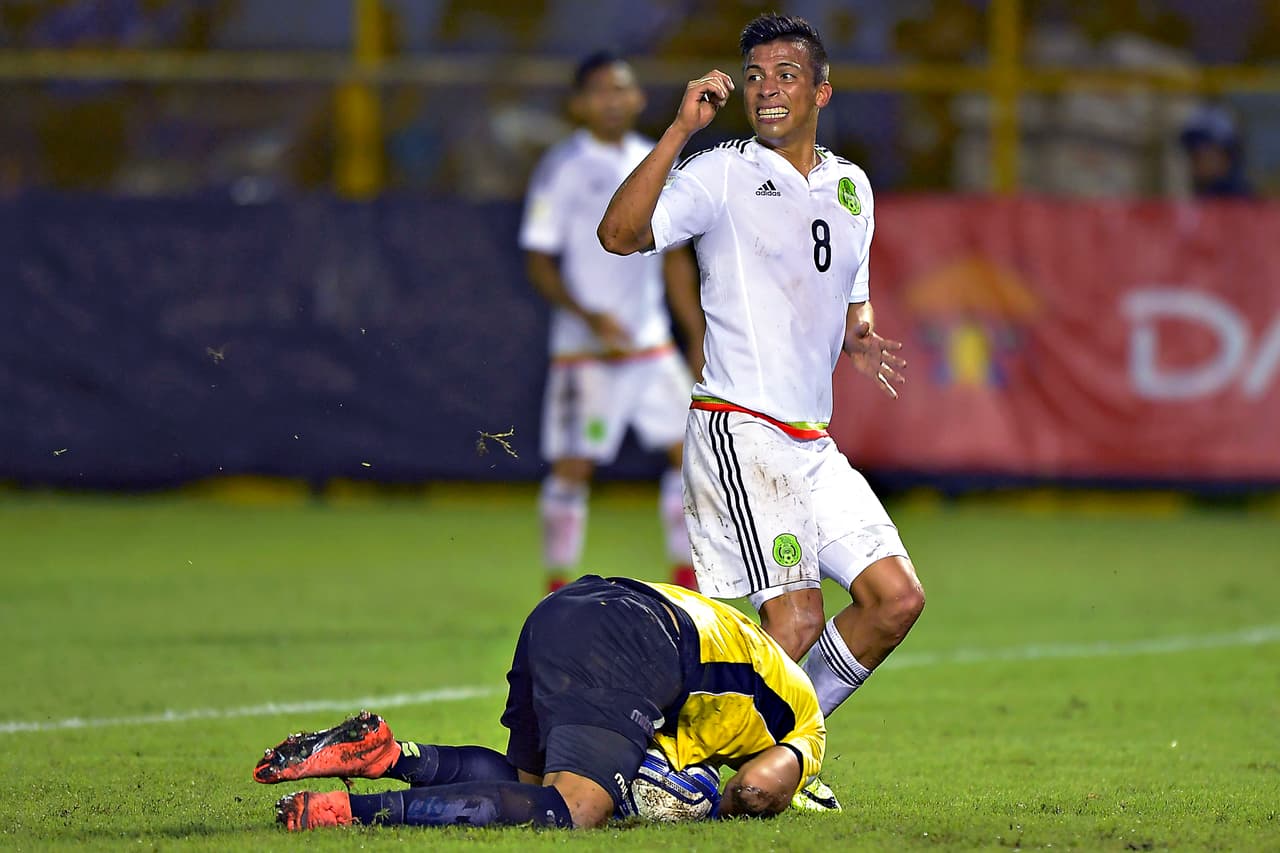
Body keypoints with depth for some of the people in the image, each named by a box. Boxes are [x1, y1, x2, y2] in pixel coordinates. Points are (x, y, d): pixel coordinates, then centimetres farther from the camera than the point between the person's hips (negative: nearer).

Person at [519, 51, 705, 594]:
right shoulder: (563, 169, -8)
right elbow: (538, 261, -9)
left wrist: (697, 337, 14)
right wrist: (590, 317, -21)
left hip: (652, 345, 6)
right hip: (585, 349, -6)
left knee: (691, 448, 1)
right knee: (573, 466, -6)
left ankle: (686, 582, 11)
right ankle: (557, 592, 4)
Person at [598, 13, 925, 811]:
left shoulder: (851, 185, 16)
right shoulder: (722, 174, -5)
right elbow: (620, 233, -20)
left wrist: (861, 336, 4)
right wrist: (681, 130, -26)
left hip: (814, 439, 7)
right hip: (741, 430, -7)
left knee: (897, 598, 2)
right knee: (796, 620, -16)